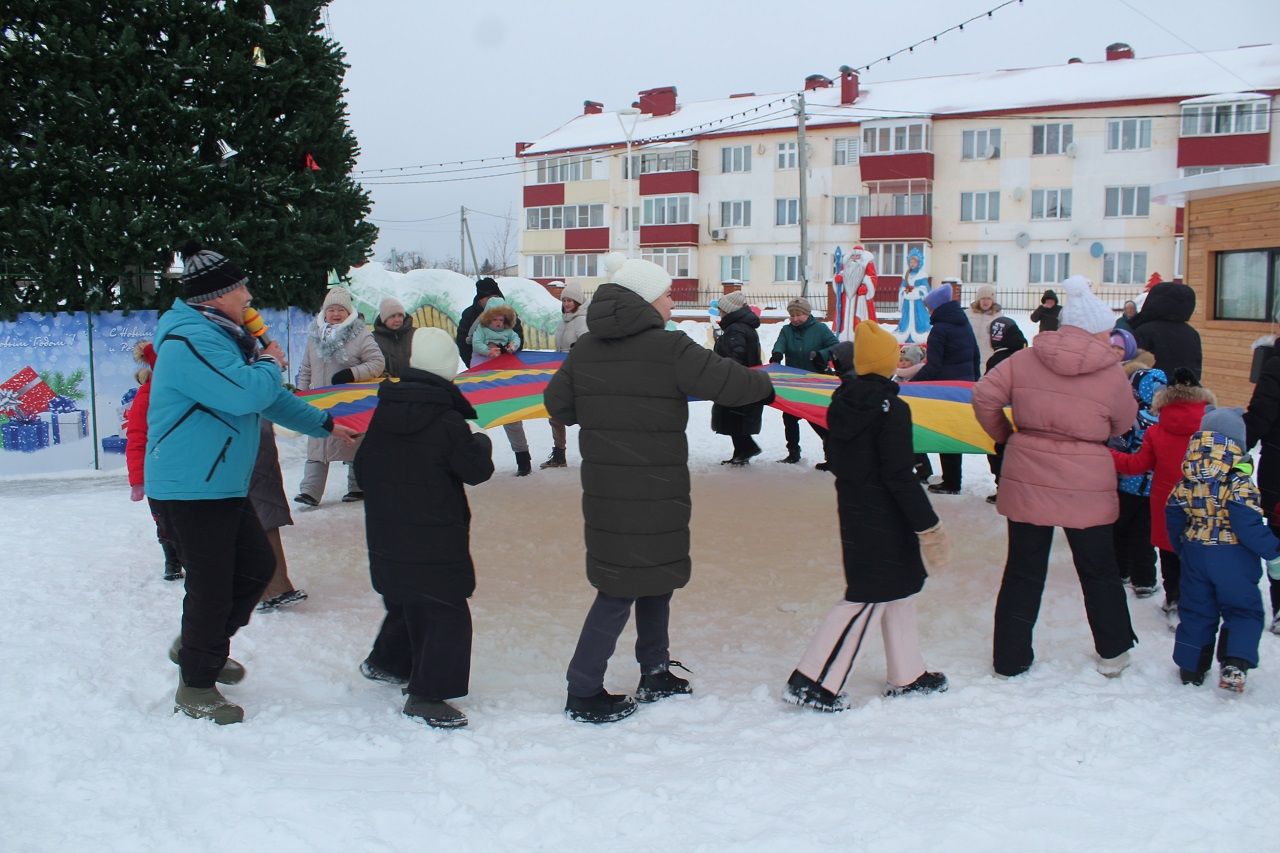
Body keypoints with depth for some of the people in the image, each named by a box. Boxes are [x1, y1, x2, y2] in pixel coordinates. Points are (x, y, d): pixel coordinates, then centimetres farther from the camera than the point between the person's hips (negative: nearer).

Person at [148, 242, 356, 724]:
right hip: (190, 490, -10)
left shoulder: (222, 336, 15)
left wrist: (324, 425, 28)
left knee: (257, 566, 18)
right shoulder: (190, 341, -20)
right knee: (211, 586, -3)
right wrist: (271, 364, -9)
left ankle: (199, 644, 34)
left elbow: (270, 399, 25)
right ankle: (196, 688, 12)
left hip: (224, 486, 10)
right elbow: (245, 394, -30)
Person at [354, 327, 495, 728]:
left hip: (387, 536, 8)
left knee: (406, 602, 26)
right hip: (434, 540, -8)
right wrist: (481, 443, 12)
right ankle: (426, 695, -1)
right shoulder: (447, 422, -16)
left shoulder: (383, 412, 3)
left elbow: (362, 466, 11)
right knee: (447, 615, -1)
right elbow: (476, 470, -8)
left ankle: (386, 662, 41)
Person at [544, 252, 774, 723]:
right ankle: (583, 693, 7)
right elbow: (728, 382, -13)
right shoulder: (669, 347, -13)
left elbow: (558, 404, 11)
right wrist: (764, 382, 8)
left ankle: (655, 672, 30)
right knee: (625, 585, 1)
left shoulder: (585, 350, 5)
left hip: (604, 486, 7)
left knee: (652, 575, 20)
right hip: (653, 492, -7)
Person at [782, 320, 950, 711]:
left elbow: (836, 458, 13)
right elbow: (900, 477, -21)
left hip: (853, 510, 8)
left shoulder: (842, 401, 3)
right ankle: (811, 681, -1)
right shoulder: (892, 410, -19)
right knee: (867, 597, -1)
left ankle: (907, 675, 30)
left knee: (900, 587, 20)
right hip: (884, 519, -8)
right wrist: (928, 526, -16)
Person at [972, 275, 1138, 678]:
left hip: (1027, 479, 2)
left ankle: (1010, 658, 17)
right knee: (1099, 571, 18)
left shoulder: (1024, 360, -4)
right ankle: (1113, 652, 31)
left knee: (1023, 571, 12)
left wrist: (1003, 434, 9)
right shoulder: (1111, 373, -7)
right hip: (1087, 485, -1)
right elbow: (1124, 423, 5)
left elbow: (984, 396, -6)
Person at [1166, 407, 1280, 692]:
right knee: (1245, 611, 9)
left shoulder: (1187, 482, 0)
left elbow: (1174, 517, 8)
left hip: (1195, 556, 5)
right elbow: (1249, 526, -20)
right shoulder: (1238, 483, -17)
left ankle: (1190, 668, 19)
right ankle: (1235, 665, -5)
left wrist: (1183, 549, 23)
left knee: (1196, 612, 14)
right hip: (1233, 560, -5)